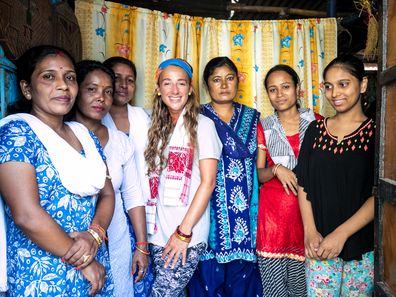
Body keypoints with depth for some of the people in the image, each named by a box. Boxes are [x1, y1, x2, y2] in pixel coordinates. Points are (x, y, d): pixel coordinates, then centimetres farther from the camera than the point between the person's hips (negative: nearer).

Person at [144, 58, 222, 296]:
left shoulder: (202, 125, -5)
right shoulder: (157, 127, 11)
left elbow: (208, 181, -10)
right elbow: (154, 181, 12)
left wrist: (184, 231, -14)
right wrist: (150, 228, 4)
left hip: (188, 235, -5)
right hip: (158, 231, 5)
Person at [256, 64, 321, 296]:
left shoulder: (315, 122, 4)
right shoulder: (264, 128, 5)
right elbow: (258, 174, 7)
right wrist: (276, 170, -12)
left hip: (307, 208, 0)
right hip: (273, 209, 0)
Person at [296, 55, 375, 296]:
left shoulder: (375, 132, -4)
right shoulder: (316, 130, 4)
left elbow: (379, 195, -9)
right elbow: (303, 185, 3)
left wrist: (341, 234, -15)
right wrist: (310, 232, -7)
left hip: (362, 247, -1)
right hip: (319, 245, 2)